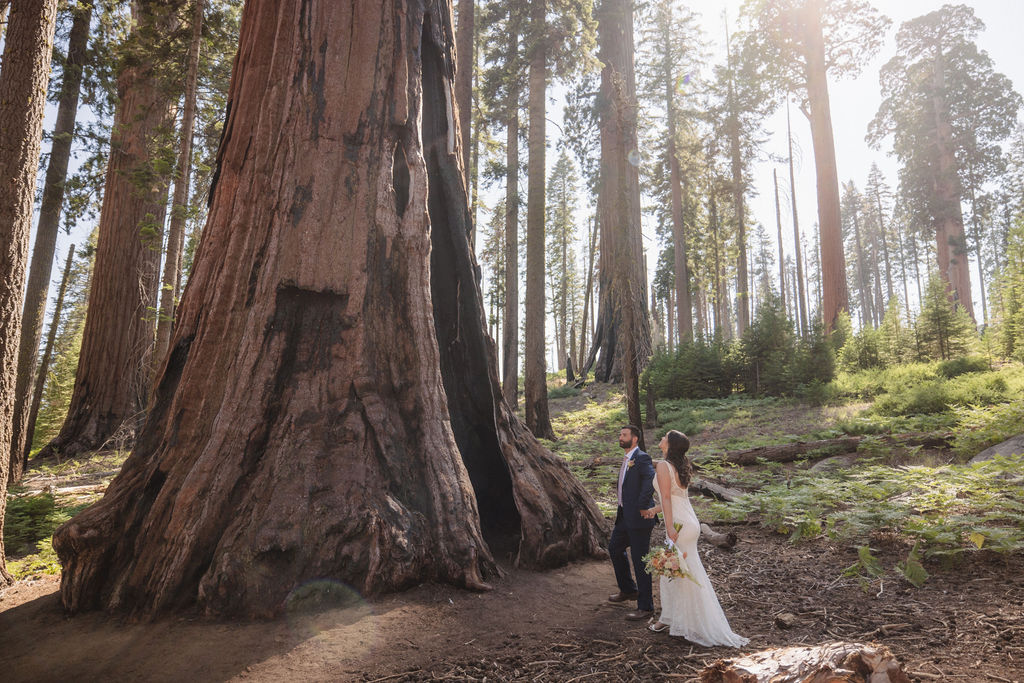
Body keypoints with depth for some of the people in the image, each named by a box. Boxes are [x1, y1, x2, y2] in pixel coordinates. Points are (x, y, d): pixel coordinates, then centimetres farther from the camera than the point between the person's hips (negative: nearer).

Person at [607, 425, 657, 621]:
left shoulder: (642, 458, -17)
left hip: (638, 517, -10)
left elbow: (652, 478, -34)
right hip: (625, 516, 10)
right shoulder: (627, 459, 14)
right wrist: (621, 509, 14)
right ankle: (628, 590, 41)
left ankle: (646, 608, 9)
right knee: (614, 548, 23)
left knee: (640, 561, -2)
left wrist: (641, 507, -30)